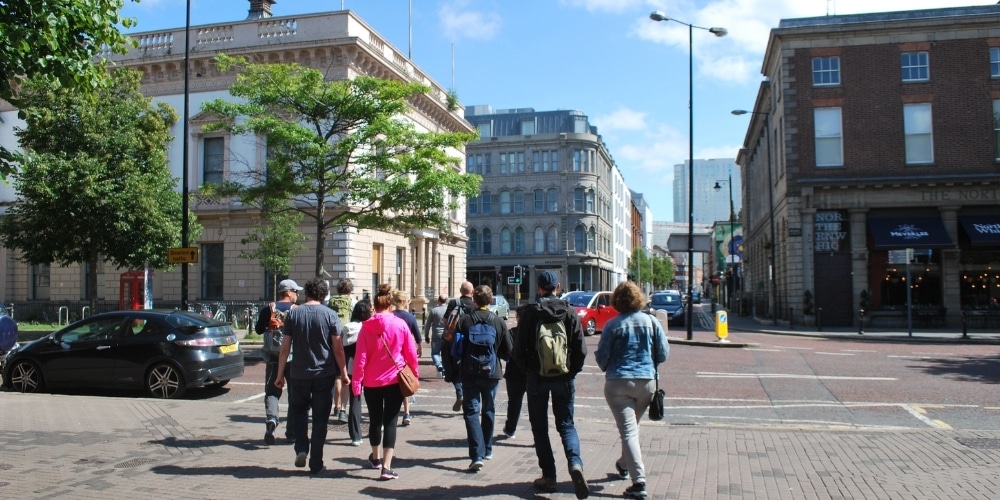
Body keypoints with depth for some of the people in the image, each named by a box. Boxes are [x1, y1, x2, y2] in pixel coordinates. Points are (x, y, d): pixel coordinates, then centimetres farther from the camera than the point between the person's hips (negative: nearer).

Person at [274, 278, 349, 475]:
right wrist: (343, 372, 4)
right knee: (320, 418, 7)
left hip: (299, 374, 1)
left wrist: (280, 374, 7)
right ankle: (316, 464, 9)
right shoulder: (330, 315, -5)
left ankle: (301, 449, 8)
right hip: (325, 374, -1)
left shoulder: (293, 314, -1)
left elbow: (285, 347, -1)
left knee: (299, 410, 23)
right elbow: (338, 349, -6)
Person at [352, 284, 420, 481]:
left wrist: (356, 381, 1)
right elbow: (411, 353, 0)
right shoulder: (400, 324, -6)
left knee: (375, 419, 18)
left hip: (372, 381, 1)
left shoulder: (366, 327, -6)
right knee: (390, 421, 1)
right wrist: (415, 373, 15)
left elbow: (360, 357, -6)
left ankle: (376, 458, 38)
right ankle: (386, 467, -7)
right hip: (395, 380, -1)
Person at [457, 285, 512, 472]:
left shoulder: (465, 321, -8)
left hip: (470, 373, -2)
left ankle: (477, 455, -14)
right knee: (488, 411, 19)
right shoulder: (499, 322, -5)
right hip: (491, 372, 2)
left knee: (471, 412, -1)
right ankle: (487, 450, 30)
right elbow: (508, 352, 0)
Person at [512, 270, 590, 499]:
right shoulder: (570, 312, -2)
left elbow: (519, 350, -6)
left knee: (540, 427, 11)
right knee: (566, 424, 11)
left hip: (537, 377, -1)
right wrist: (572, 371, 10)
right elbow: (581, 349, -4)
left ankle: (548, 476, 9)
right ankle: (575, 463, -14)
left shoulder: (529, 312, -7)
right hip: (564, 378, 2)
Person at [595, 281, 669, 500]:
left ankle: (639, 482, -12)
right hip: (646, 382, 4)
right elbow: (663, 352, 2)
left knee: (628, 432, -4)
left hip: (618, 383, -4)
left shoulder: (613, 325, -7)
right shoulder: (651, 321, 0)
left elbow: (602, 355, -4)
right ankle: (624, 464, 43)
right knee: (633, 427, 23)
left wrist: (607, 369, 18)